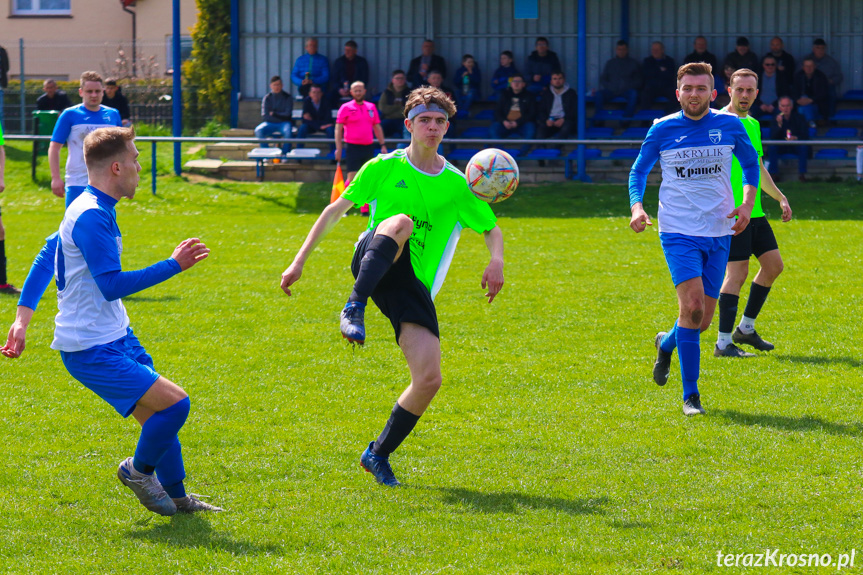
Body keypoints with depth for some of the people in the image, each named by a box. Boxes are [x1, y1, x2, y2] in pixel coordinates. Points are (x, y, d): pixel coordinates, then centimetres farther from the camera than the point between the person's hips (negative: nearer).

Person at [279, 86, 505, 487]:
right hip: (372, 265, -3)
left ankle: (378, 455, 7)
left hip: (415, 286, 3)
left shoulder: (457, 185, 11)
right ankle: (355, 308, -44)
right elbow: (336, 210, 10)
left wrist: (496, 262, -3)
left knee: (429, 380, -13)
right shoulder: (384, 168, 6)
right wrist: (299, 262, 5)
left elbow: (491, 229, 21)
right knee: (401, 222, -37)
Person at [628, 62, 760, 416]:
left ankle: (667, 344, 42)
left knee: (702, 319, 6)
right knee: (692, 305, -20)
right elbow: (639, 171, 8)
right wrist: (636, 207, -9)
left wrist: (747, 204, 2)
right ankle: (690, 395, -12)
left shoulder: (730, 126, 2)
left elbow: (751, 164, 17)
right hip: (678, 232, -3)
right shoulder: (662, 129, -2)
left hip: (718, 233, 3)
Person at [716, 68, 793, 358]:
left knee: (773, 264, 9)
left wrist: (780, 197, 29)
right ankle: (723, 343, -6)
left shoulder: (753, 125, 16)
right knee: (737, 272, -11)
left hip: (755, 212, 9)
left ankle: (746, 328, 21)